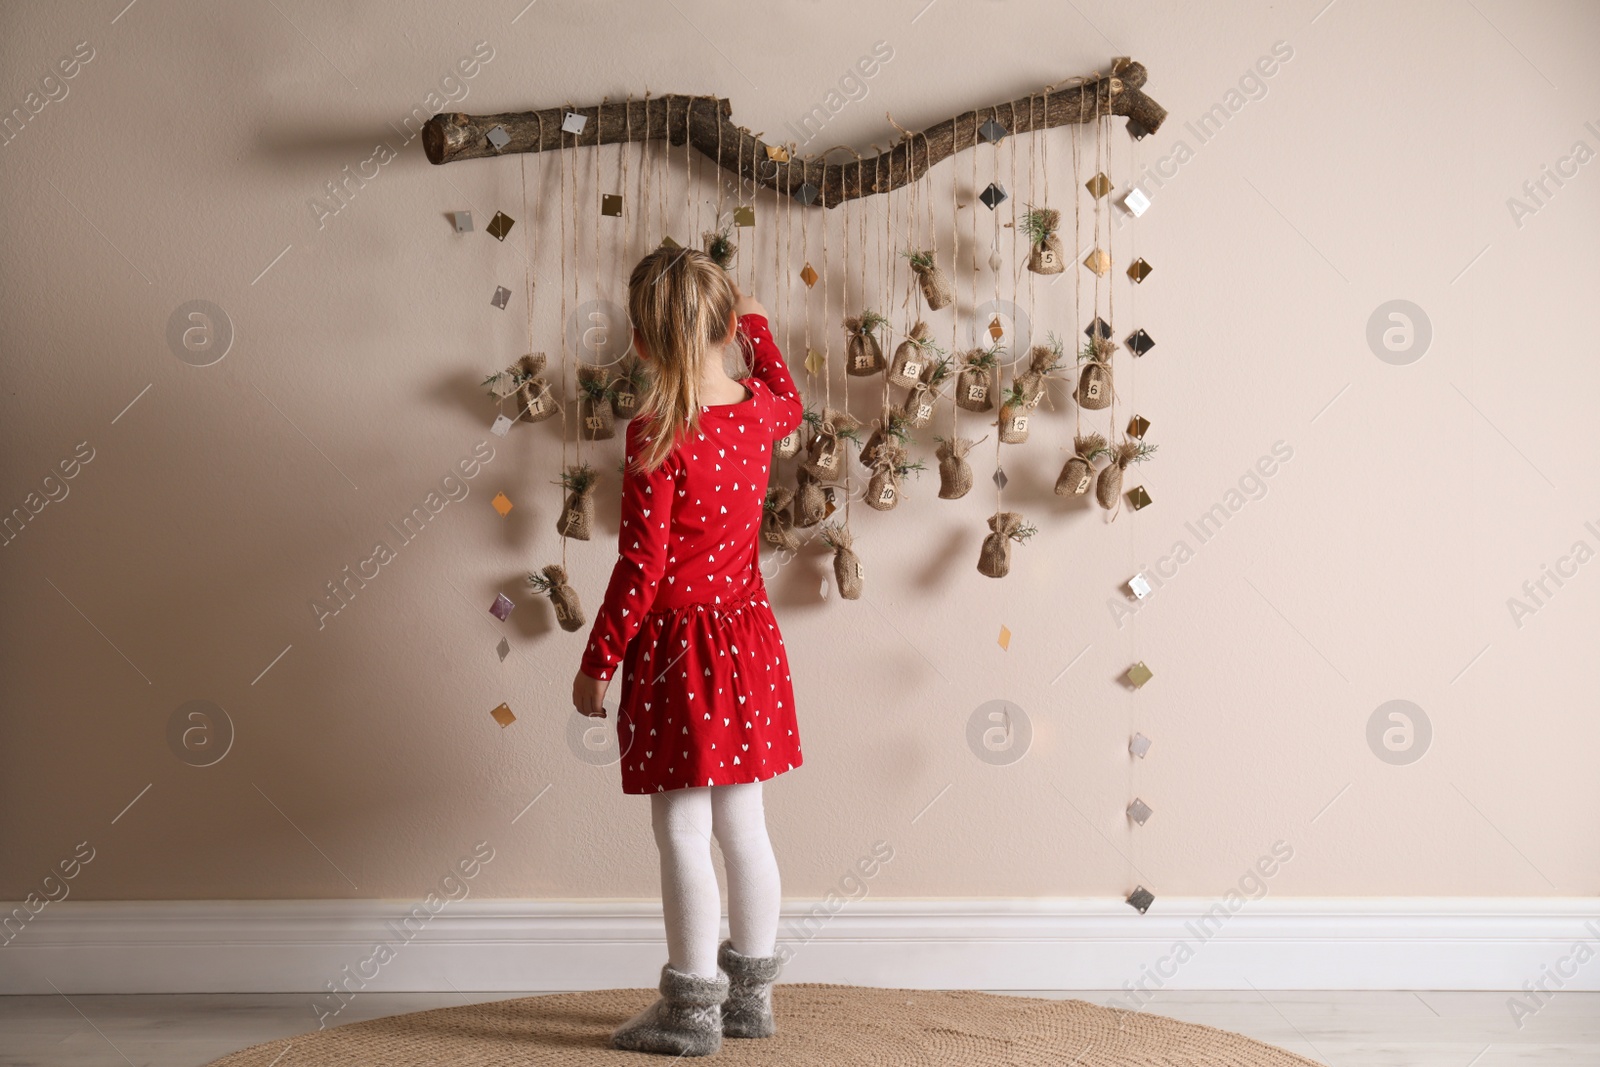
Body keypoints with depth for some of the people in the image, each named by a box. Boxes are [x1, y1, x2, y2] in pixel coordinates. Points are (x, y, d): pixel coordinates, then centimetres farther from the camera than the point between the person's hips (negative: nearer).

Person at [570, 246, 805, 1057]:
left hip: (677, 647, -7)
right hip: (748, 634, 7)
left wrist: (597, 663, -9)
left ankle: (691, 1008, 9)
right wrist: (752, 323, 39)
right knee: (743, 824, 14)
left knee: (682, 834, 2)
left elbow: (641, 566, -18)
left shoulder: (655, 435, -18)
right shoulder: (759, 411, 0)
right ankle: (750, 994, 24)